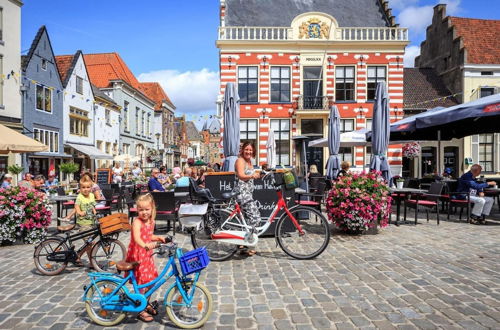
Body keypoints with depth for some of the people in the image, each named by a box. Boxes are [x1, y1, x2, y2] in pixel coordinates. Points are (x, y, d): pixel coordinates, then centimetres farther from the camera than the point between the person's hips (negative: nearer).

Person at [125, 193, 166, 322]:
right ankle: (141, 310, 14)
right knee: (142, 282, -2)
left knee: (151, 281, 16)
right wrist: (145, 246, -55)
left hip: (147, 254, 8)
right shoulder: (137, 222, -20)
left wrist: (158, 238, 2)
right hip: (137, 255, -7)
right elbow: (137, 238, -37)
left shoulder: (151, 222, 4)